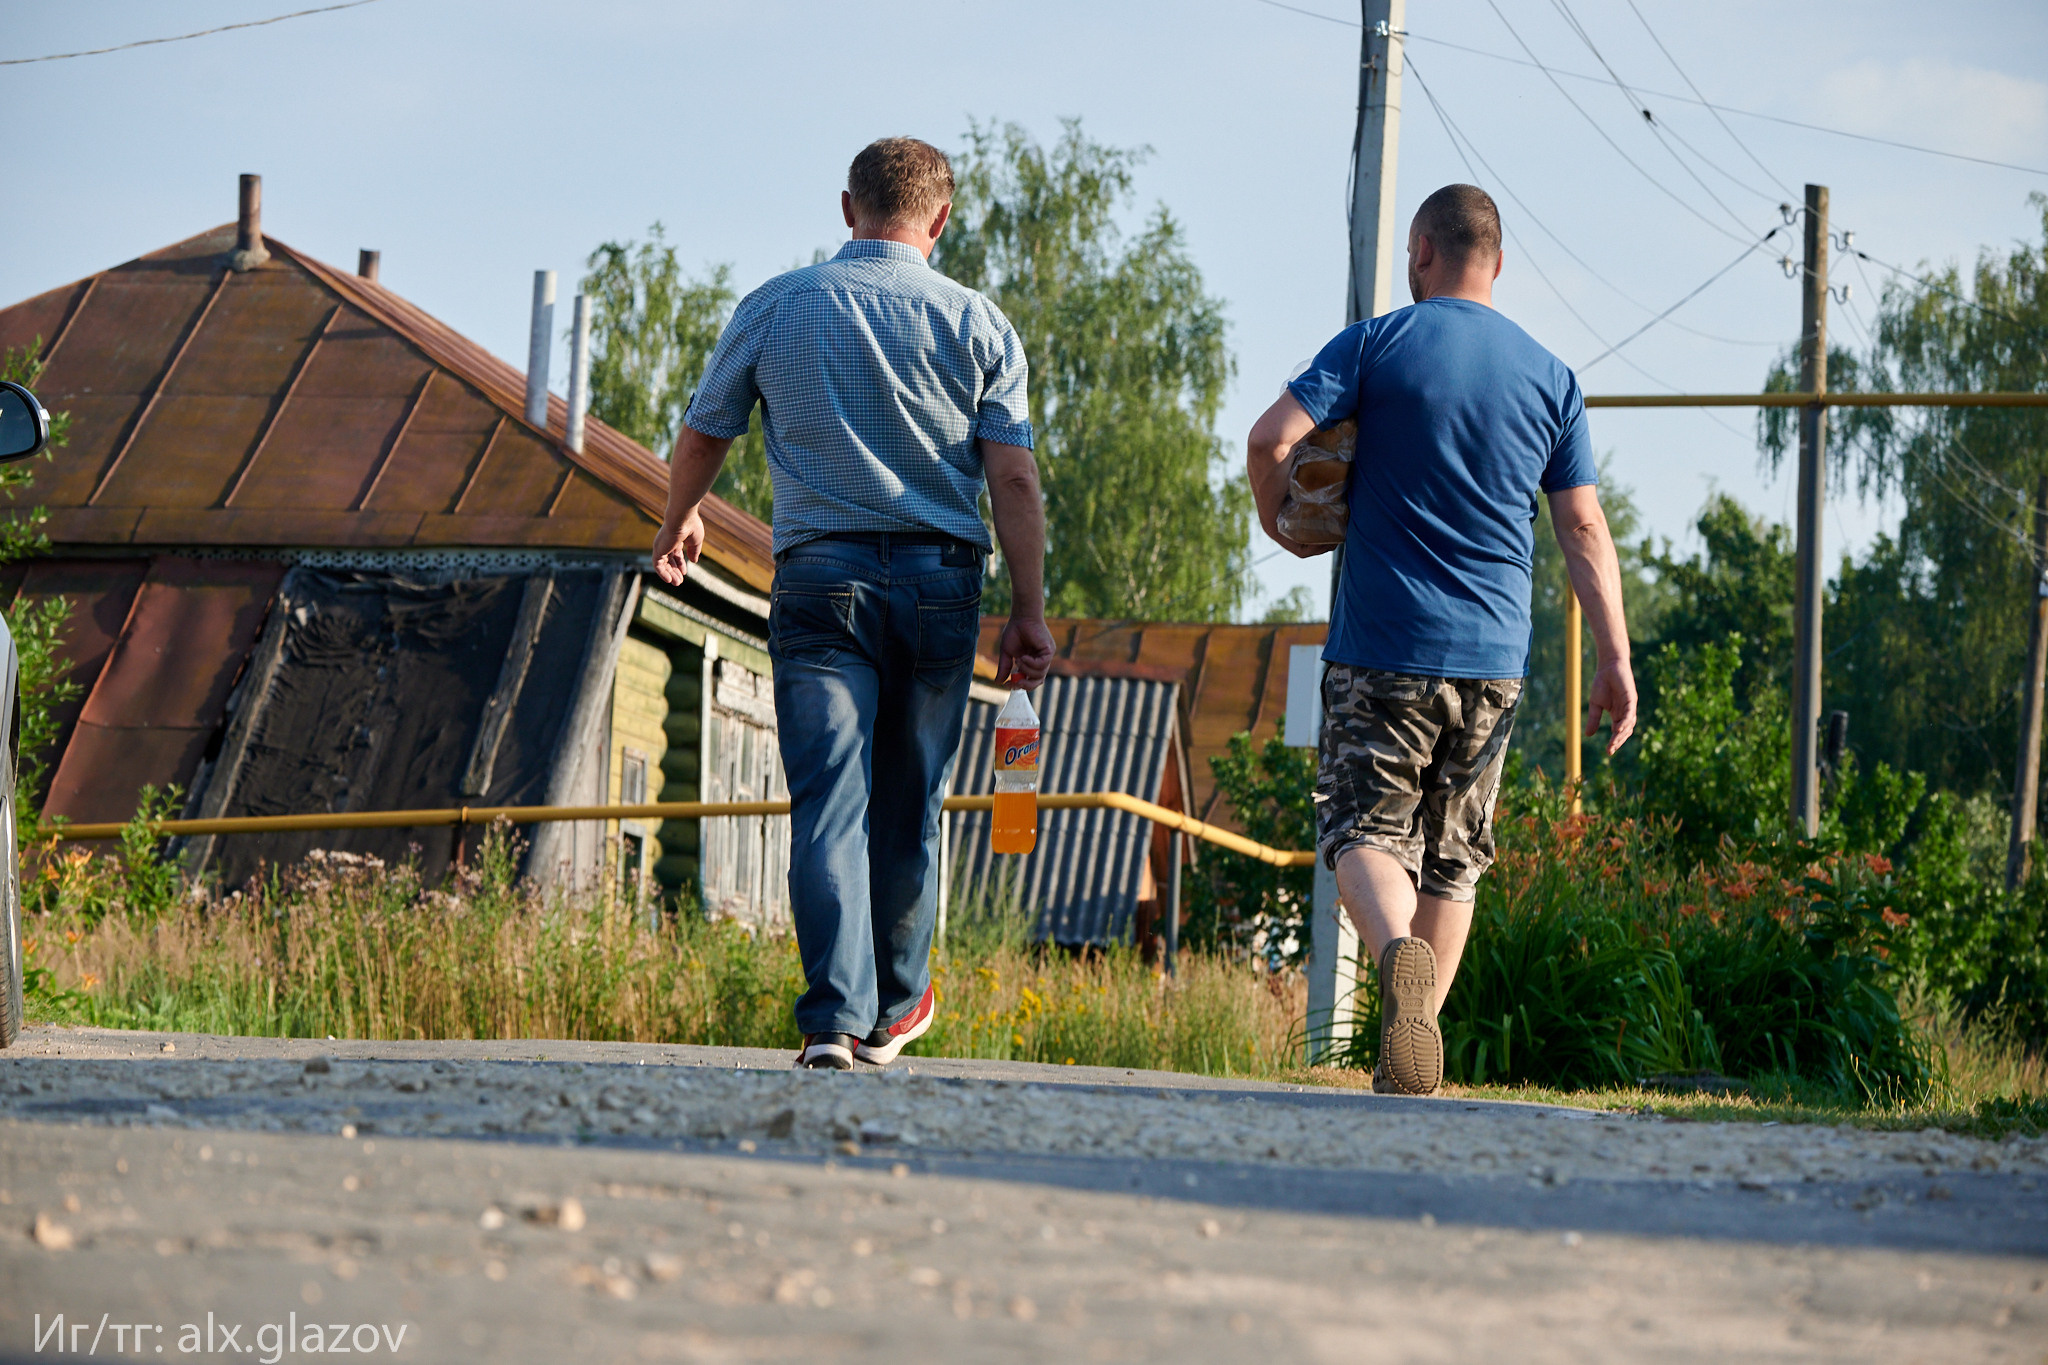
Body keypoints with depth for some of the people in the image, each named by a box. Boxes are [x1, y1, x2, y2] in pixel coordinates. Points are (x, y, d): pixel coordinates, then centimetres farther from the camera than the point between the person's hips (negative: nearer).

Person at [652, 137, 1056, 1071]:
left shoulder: (775, 308, 5)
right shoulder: (975, 323, 3)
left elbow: (702, 439, 14)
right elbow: (1013, 479, -3)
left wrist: (678, 525, 34)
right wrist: (1030, 614, -1)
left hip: (820, 575, -1)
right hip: (938, 577, 1)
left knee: (829, 801, -6)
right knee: (908, 807, 13)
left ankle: (835, 1014, -20)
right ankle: (892, 1009, 26)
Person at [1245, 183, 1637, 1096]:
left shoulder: (1375, 345, -1)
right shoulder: (1551, 378, 8)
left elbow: (1271, 439, -12)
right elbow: (1583, 527, 5)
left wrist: (1282, 528, 6)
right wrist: (1615, 660, 5)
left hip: (1383, 645, -3)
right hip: (1493, 657, 3)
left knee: (1366, 833, -2)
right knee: (1453, 857, 12)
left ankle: (1397, 953, -34)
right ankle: (1412, 1066, 10)